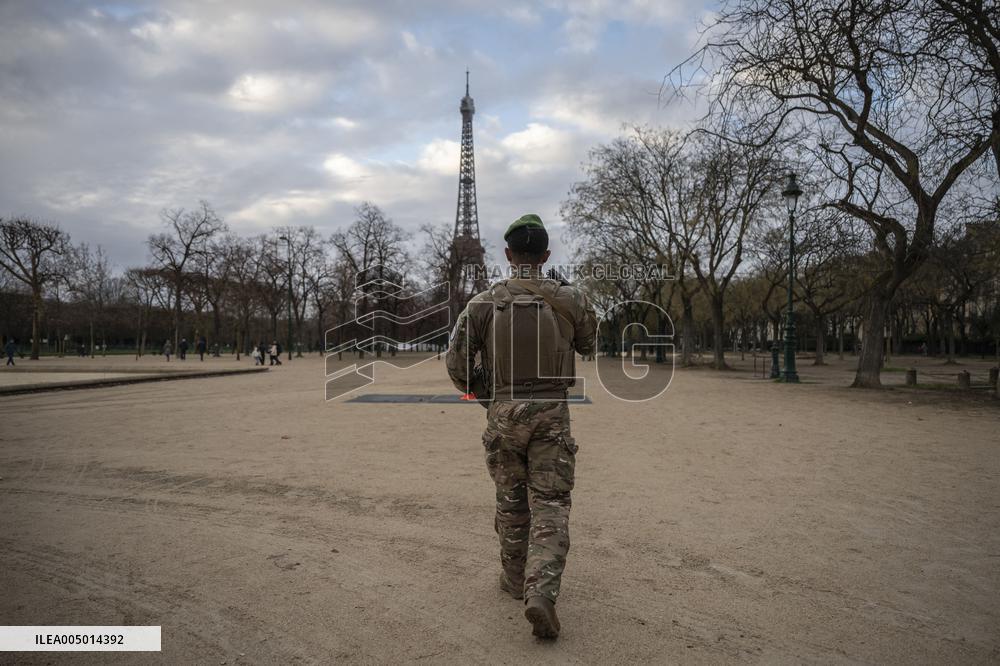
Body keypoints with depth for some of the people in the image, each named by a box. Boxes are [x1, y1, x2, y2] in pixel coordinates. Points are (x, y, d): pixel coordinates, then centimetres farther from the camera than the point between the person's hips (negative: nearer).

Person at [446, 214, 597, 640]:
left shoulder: (484, 303, -4)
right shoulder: (571, 299, -3)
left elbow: (456, 361, -2)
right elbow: (589, 346, 14)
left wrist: (482, 395, 14)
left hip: (503, 413, 1)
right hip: (552, 413, -1)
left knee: (511, 502, 17)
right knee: (550, 505, 4)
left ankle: (515, 579, 31)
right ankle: (541, 590, -10)